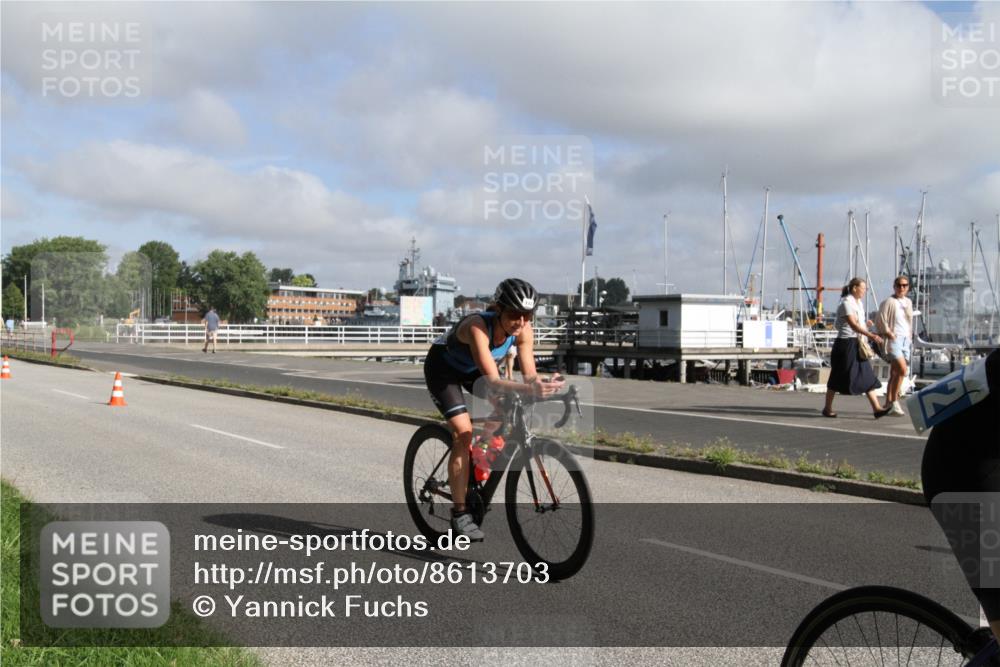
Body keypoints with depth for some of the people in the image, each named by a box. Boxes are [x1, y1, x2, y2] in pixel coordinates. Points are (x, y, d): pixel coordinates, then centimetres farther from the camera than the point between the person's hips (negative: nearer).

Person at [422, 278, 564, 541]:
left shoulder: (523, 330, -23)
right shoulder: (478, 326, -40)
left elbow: (529, 374, -25)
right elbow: (492, 381, -48)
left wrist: (543, 384, -46)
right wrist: (530, 389, -61)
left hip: (471, 369, 7)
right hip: (442, 368, -6)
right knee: (463, 433, -19)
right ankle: (459, 514, -12)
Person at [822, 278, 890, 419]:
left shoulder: (858, 302, 15)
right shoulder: (846, 303, -13)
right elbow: (853, 325, -23)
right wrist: (871, 335, -31)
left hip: (857, 344, 9)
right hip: (846, 344, -9)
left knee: (867, 377, 1)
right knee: (838, 377, 0)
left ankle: (876, 408, -2)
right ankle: (827, 408, 11)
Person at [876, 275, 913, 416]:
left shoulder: (908, 302, 17)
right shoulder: (888, 302, -6)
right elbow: (882, 321, -9)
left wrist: (910, 337, 17)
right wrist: (890, 334, -15)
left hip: (906, 340, 7)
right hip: (894, 339, -7)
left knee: (894, 373, 8)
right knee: (902, 369, -21)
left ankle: (888, 404, 13)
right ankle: (894, 402, -14)